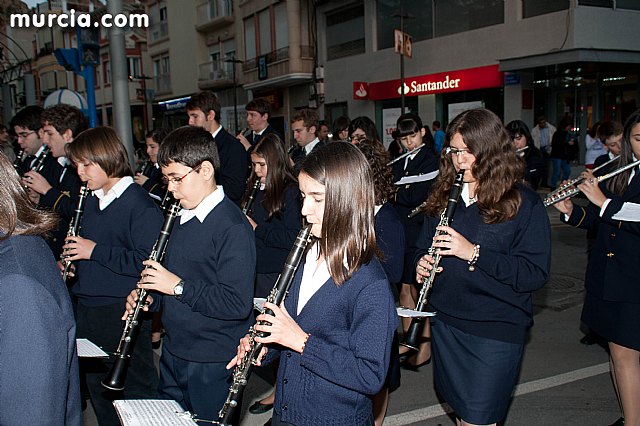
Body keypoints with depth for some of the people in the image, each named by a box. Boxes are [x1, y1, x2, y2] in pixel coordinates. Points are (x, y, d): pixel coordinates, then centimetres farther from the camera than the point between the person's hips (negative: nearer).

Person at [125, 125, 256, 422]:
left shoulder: (233, 227, -22)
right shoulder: (183, 217, 8)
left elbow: (237, 304, -27)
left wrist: (178, 286, -24)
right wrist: (151, 296, 2)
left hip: (211, 365, -9)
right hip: (173, 354, 9)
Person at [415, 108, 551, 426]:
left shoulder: (525, 204, -10)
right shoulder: (444, 196, 4)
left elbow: (535, 274, -16)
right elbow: (424, 248, 15)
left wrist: (474, 252, -25)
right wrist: (422, 265, -9)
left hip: (495, 331, -5)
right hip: (445, 322, 5)